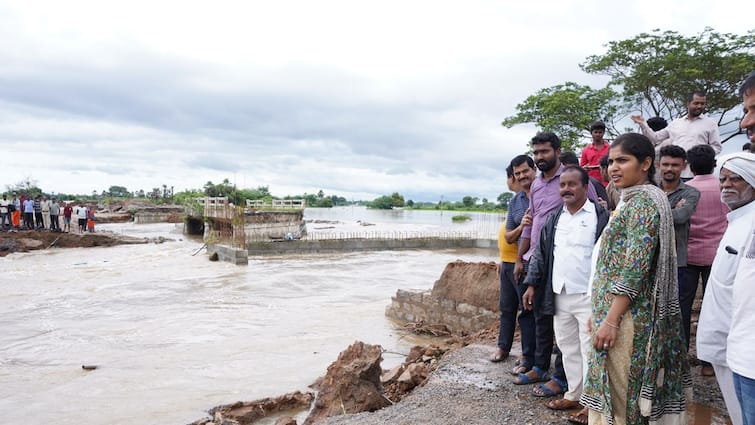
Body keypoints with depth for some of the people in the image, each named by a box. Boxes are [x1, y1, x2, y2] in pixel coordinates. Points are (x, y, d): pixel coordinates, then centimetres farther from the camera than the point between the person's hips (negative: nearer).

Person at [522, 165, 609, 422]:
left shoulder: (600, 216, -7)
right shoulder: (554, 219, 11)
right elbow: (541, 253, 15)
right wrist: (531, 284, 10)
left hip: (589, 296, -6)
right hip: (559, 296, 6)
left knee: (589, 350, -1)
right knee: (567, 348, 15)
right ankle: (573, 395, 29)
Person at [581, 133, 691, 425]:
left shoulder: (643, 202, -14)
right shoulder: (631, 201, 16)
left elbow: (635, 268, -21)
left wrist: (610, 320, -21)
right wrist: (600, 313, 19)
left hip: (626, 316, -10)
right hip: (617, 312, 10)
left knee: (618, 394, 0)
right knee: (613, 392, 16)